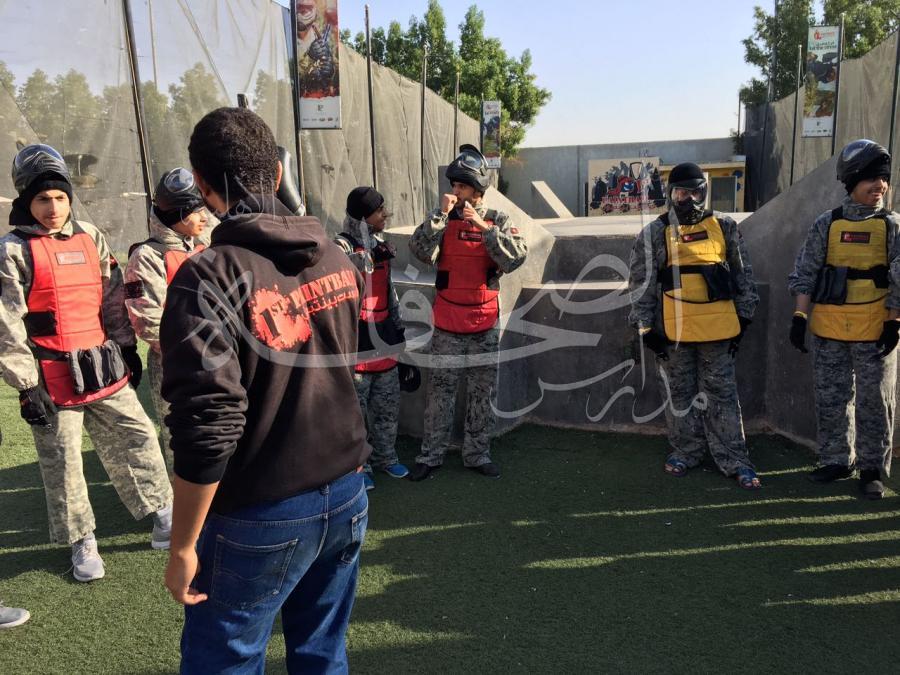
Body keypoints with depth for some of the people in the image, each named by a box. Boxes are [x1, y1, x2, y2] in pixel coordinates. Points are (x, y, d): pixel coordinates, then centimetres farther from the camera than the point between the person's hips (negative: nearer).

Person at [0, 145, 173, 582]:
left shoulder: (90, 238, 9)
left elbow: (112, 300, 15)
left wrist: (127, 349, 15)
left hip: (104, 370, 5)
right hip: (53, 379, -4)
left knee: (137, 439, 9)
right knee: (62, 464, 7)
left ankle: (164, 518, 23)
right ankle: (82, 543, 23)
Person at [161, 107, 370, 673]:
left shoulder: (209, 277, -19)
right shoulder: (336, 257, 0)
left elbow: (206, 427, -23)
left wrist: (183, 547, -13)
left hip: (259, 518, -5)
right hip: (346, 496, 6)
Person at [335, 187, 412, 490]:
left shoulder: (379, 244, 12)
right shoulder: (342, 245, -10)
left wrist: (399, 331, 19)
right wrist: (370, 255, -28)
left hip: (384, 339, 7)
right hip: (356, 342, -7)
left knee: (388, 405, 16)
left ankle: (385, 456, 32)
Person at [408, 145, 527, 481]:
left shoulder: (498, 220, 0)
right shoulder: (441, 220, 0)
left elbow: (516, 257, -15)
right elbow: (421, 251, -17)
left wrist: (484, 227, -22)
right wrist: (441, 213, -22)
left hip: (485, 323, 1)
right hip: (447, 324, -1)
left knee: (482, 392, 11)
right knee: (440, 390, 7)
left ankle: (477, 454, 25)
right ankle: (431, 455, 19)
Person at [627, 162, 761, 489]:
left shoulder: (724, 227, 6)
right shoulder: (654, 234, 0)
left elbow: (743, 273, 11)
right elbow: (641, 284, 1)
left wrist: (744, 315, 9)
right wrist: (646, 328, -3)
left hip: (718, 326, 1)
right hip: (674, 329, -1)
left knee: (722, 393, 8)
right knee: (679, 394, 10)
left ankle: (734, 460, 15)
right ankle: (685, 451, 26)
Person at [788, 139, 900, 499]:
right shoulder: (826, 225, 3)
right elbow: (804, 274, 3)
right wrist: (799, 316, -4)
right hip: (828, 330, 1)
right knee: (831, 400, 9)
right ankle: (836, 460, 24)